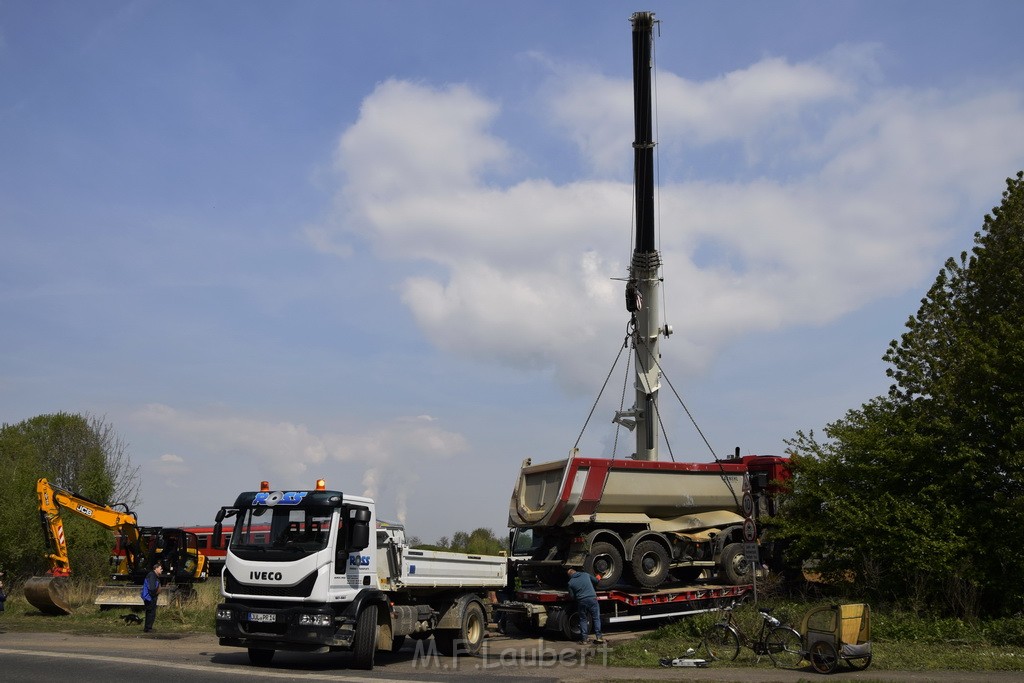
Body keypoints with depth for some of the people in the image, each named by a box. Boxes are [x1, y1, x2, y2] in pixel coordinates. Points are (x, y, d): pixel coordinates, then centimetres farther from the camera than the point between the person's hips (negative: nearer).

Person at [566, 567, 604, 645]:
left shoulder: (570, 583, 3)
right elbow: (595, 581, 18)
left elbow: (572, 596, 3)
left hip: (581, 601, 0)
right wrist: (598, 578, 40)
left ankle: (584, 639, 10)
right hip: (592, 599, 0)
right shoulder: (586, 574, 7)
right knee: (596, 618, 8)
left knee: (583, 620, 11)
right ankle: (598, 636, 4)